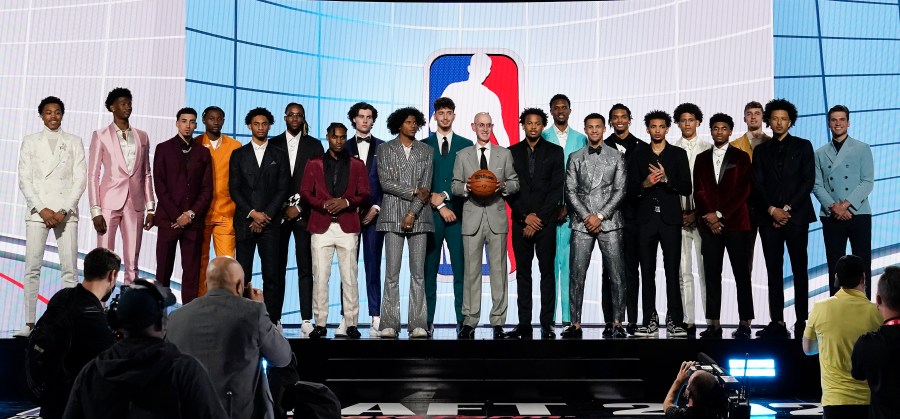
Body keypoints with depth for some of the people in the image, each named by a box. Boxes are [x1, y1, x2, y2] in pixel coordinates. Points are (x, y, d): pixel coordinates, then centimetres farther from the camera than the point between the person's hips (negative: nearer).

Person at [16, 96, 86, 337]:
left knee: (70, 269, -4)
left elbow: (80, 179, 3)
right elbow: (24, 180, 5)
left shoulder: (74, 143, 10)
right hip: (37, 211, 0)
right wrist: (41, 209, -7)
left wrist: (64, 211, -7)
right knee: (32, 268, -4)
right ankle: (30, 324, -2)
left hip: (66, 212, 0)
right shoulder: (30, 142, 11)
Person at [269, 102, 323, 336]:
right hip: (277, 213, 1)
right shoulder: (273, 145, 10)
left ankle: (306, 319, 0)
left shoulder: (314, 146, 8)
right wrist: (280, 209, -3)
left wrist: (300, 208, -5)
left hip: (304, 213, -1)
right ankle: (273, 317, 4)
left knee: (306, 268, -1)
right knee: (276, 268, 0)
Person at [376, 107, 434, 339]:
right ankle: (389, 325, 0)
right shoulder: (385, 149, 8)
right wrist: (414, 191, -8)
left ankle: (418, 325, 3)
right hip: (393, 217, -1)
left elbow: (426, 186, 3)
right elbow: (385, 182, -2)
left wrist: (413, 213, -8)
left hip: (418, 217, 1)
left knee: (418, 272, 1)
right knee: (392, 272, -3)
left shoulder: (426, 151, 12)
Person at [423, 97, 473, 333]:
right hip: (431, 214, 0)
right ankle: (428, 320, 6)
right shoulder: (424, 145, 9)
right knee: (429, 269, 2)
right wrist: (440, 207, -6)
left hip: (457, 214, 0)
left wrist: (444, 196, -7)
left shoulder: (466, 145, 11)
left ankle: (462, 320, -1)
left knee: (461, 268, -3)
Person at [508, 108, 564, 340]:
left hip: (546, 220, -1)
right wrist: (525, 216, -6)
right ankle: (524, 324, 6)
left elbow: (557, 188, -1)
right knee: (522, 272, 3)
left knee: (547, 271, -1)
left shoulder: (555, 152, 6)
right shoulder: (512, 152, 9)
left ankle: (547, 323, 1)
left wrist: (538, 216, -8)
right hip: (521, 220, 1)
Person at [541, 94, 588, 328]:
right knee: (550, 261, -2)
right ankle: (548, 316, 2)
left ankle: (569, 315, 3)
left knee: (570, 261, -1)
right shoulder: (542, 138, 8)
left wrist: (570, 205, -4)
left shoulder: (580, 139, 13)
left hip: (572, 208, 1)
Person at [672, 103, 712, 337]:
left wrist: (700, 213, -5)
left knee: (706, 270, -3)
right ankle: (688, 322, 5)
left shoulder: (707, 149, 6)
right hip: (678, 216, 1)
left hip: (702, 215, -1)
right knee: (684, 271, 2)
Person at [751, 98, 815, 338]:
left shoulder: (802, 147, 8)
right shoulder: (761, 150, 13)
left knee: (800, 270, 0)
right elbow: (757, 185, 5)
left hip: (796, 216, -2)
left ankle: (802, 322, 3)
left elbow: (808, 181, -1)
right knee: (774, 271, 1)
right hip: (769, 217, 2)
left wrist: (788, 209, -10)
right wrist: (772, 210, -9)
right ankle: (777, 323, 3)